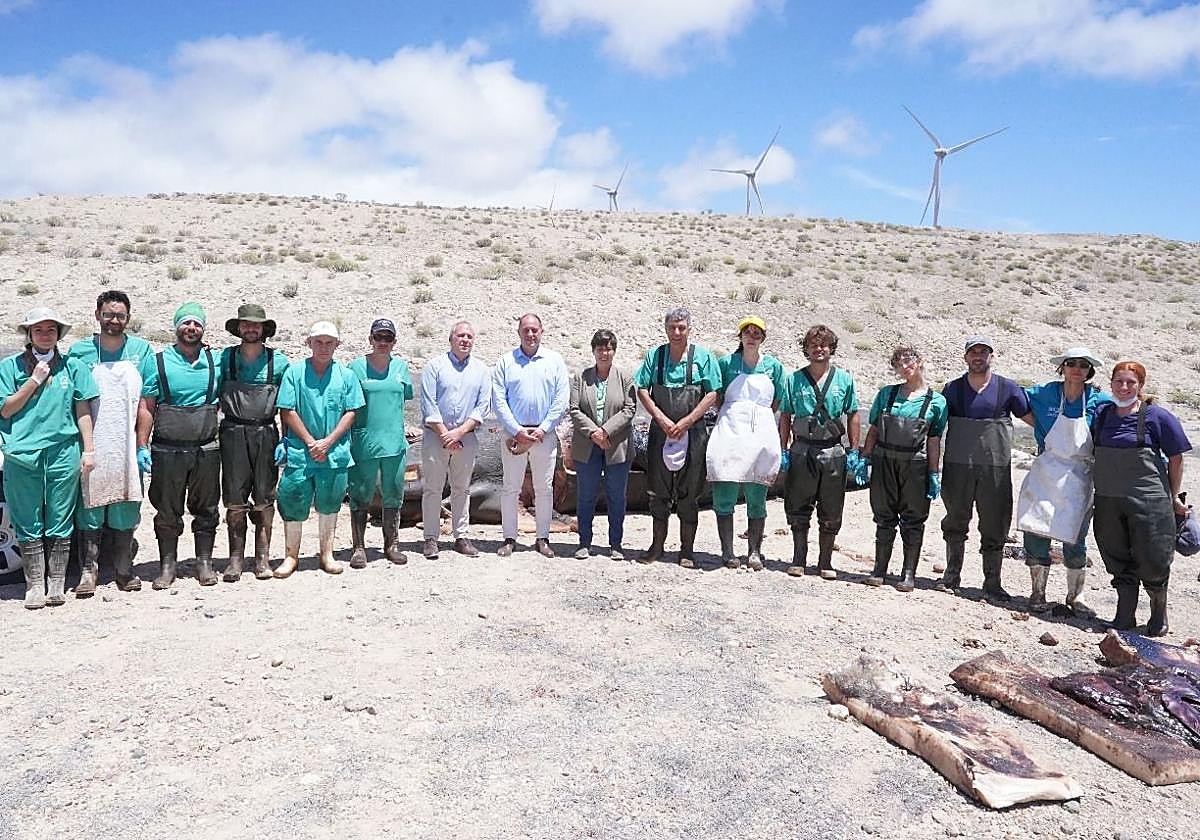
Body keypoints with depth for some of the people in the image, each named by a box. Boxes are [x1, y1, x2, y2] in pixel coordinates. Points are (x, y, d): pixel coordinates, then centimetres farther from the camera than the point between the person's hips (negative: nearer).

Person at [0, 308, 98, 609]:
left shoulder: (73, 366, 9)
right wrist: (35, 380, -5)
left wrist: (89, 449, 3)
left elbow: (83, 411, 9)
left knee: (60, 524, 4)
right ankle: (34, 585, 12)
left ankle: (57, 584, 12)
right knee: (29, 525, 4)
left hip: (64, 454, 0)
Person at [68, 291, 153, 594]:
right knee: (90, 504, 0)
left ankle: (124, 568, 15)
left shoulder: (141, 349, 7)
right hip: (91, 442, -1)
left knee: (126, 505, 5)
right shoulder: (80, 351, 5)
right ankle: (88, 570, 8)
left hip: (128, 444, 1)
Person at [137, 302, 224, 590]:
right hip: (167, 451, -2)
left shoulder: (216, 361, 6)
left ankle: (205, 562, 19)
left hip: (206, 450, 2)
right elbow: (146, 408, -1)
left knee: (206, 510, 8)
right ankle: (167, 565, 17)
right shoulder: (157, 361, 0)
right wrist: (142, 447, -7)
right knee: (168, 511, 6)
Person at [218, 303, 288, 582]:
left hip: (266, 434, 0)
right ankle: (235, 559, 10)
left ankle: (262, 558, 11)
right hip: (233, 435, 0)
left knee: (264, 499, 3)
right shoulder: (224, 358, 7)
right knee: (235, 500, 2)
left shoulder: (278, 361, 5)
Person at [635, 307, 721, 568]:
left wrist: (687, 421, -10)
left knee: (689, 493, 3)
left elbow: (713, 393, -3)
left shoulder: (703, 356, 1)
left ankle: (687, 549, 13)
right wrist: (662, 419, -8)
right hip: (660, 432, 2)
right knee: (658, 491, 7)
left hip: (693, 433, -2)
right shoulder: (654, 356, 5)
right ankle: (657, 545, 19)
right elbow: (642, 390, 4)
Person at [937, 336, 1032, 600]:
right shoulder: (952, 389, 6)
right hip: (957, 467, 1)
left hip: (995, 468, -1)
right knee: (955, 523, 10)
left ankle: (992, 583, 14)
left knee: (994, 527, 4)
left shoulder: (1007, 388, 3)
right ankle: (951, 576, 22)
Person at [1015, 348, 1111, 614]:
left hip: (1078, 480, 0)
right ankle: (1037, 593, 14)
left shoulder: (1099, 401, 0)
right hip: (1044, 474, 0)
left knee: (1075, 541, 3)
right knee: (1035, 533, -1)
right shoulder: (1046, 393, 0)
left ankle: (1074, 597, 21)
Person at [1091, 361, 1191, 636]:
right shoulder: (1102, 415, 5)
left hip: (1148, 502, -4)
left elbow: (1175, 458, 0)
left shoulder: (1158, 416, -6)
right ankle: (1125, 616, 23)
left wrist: (1173, 497, 4)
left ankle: (1159, 614, 27)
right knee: (1118, 560, 11)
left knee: (1152, 561, 4)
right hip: (1108, 500, 4)